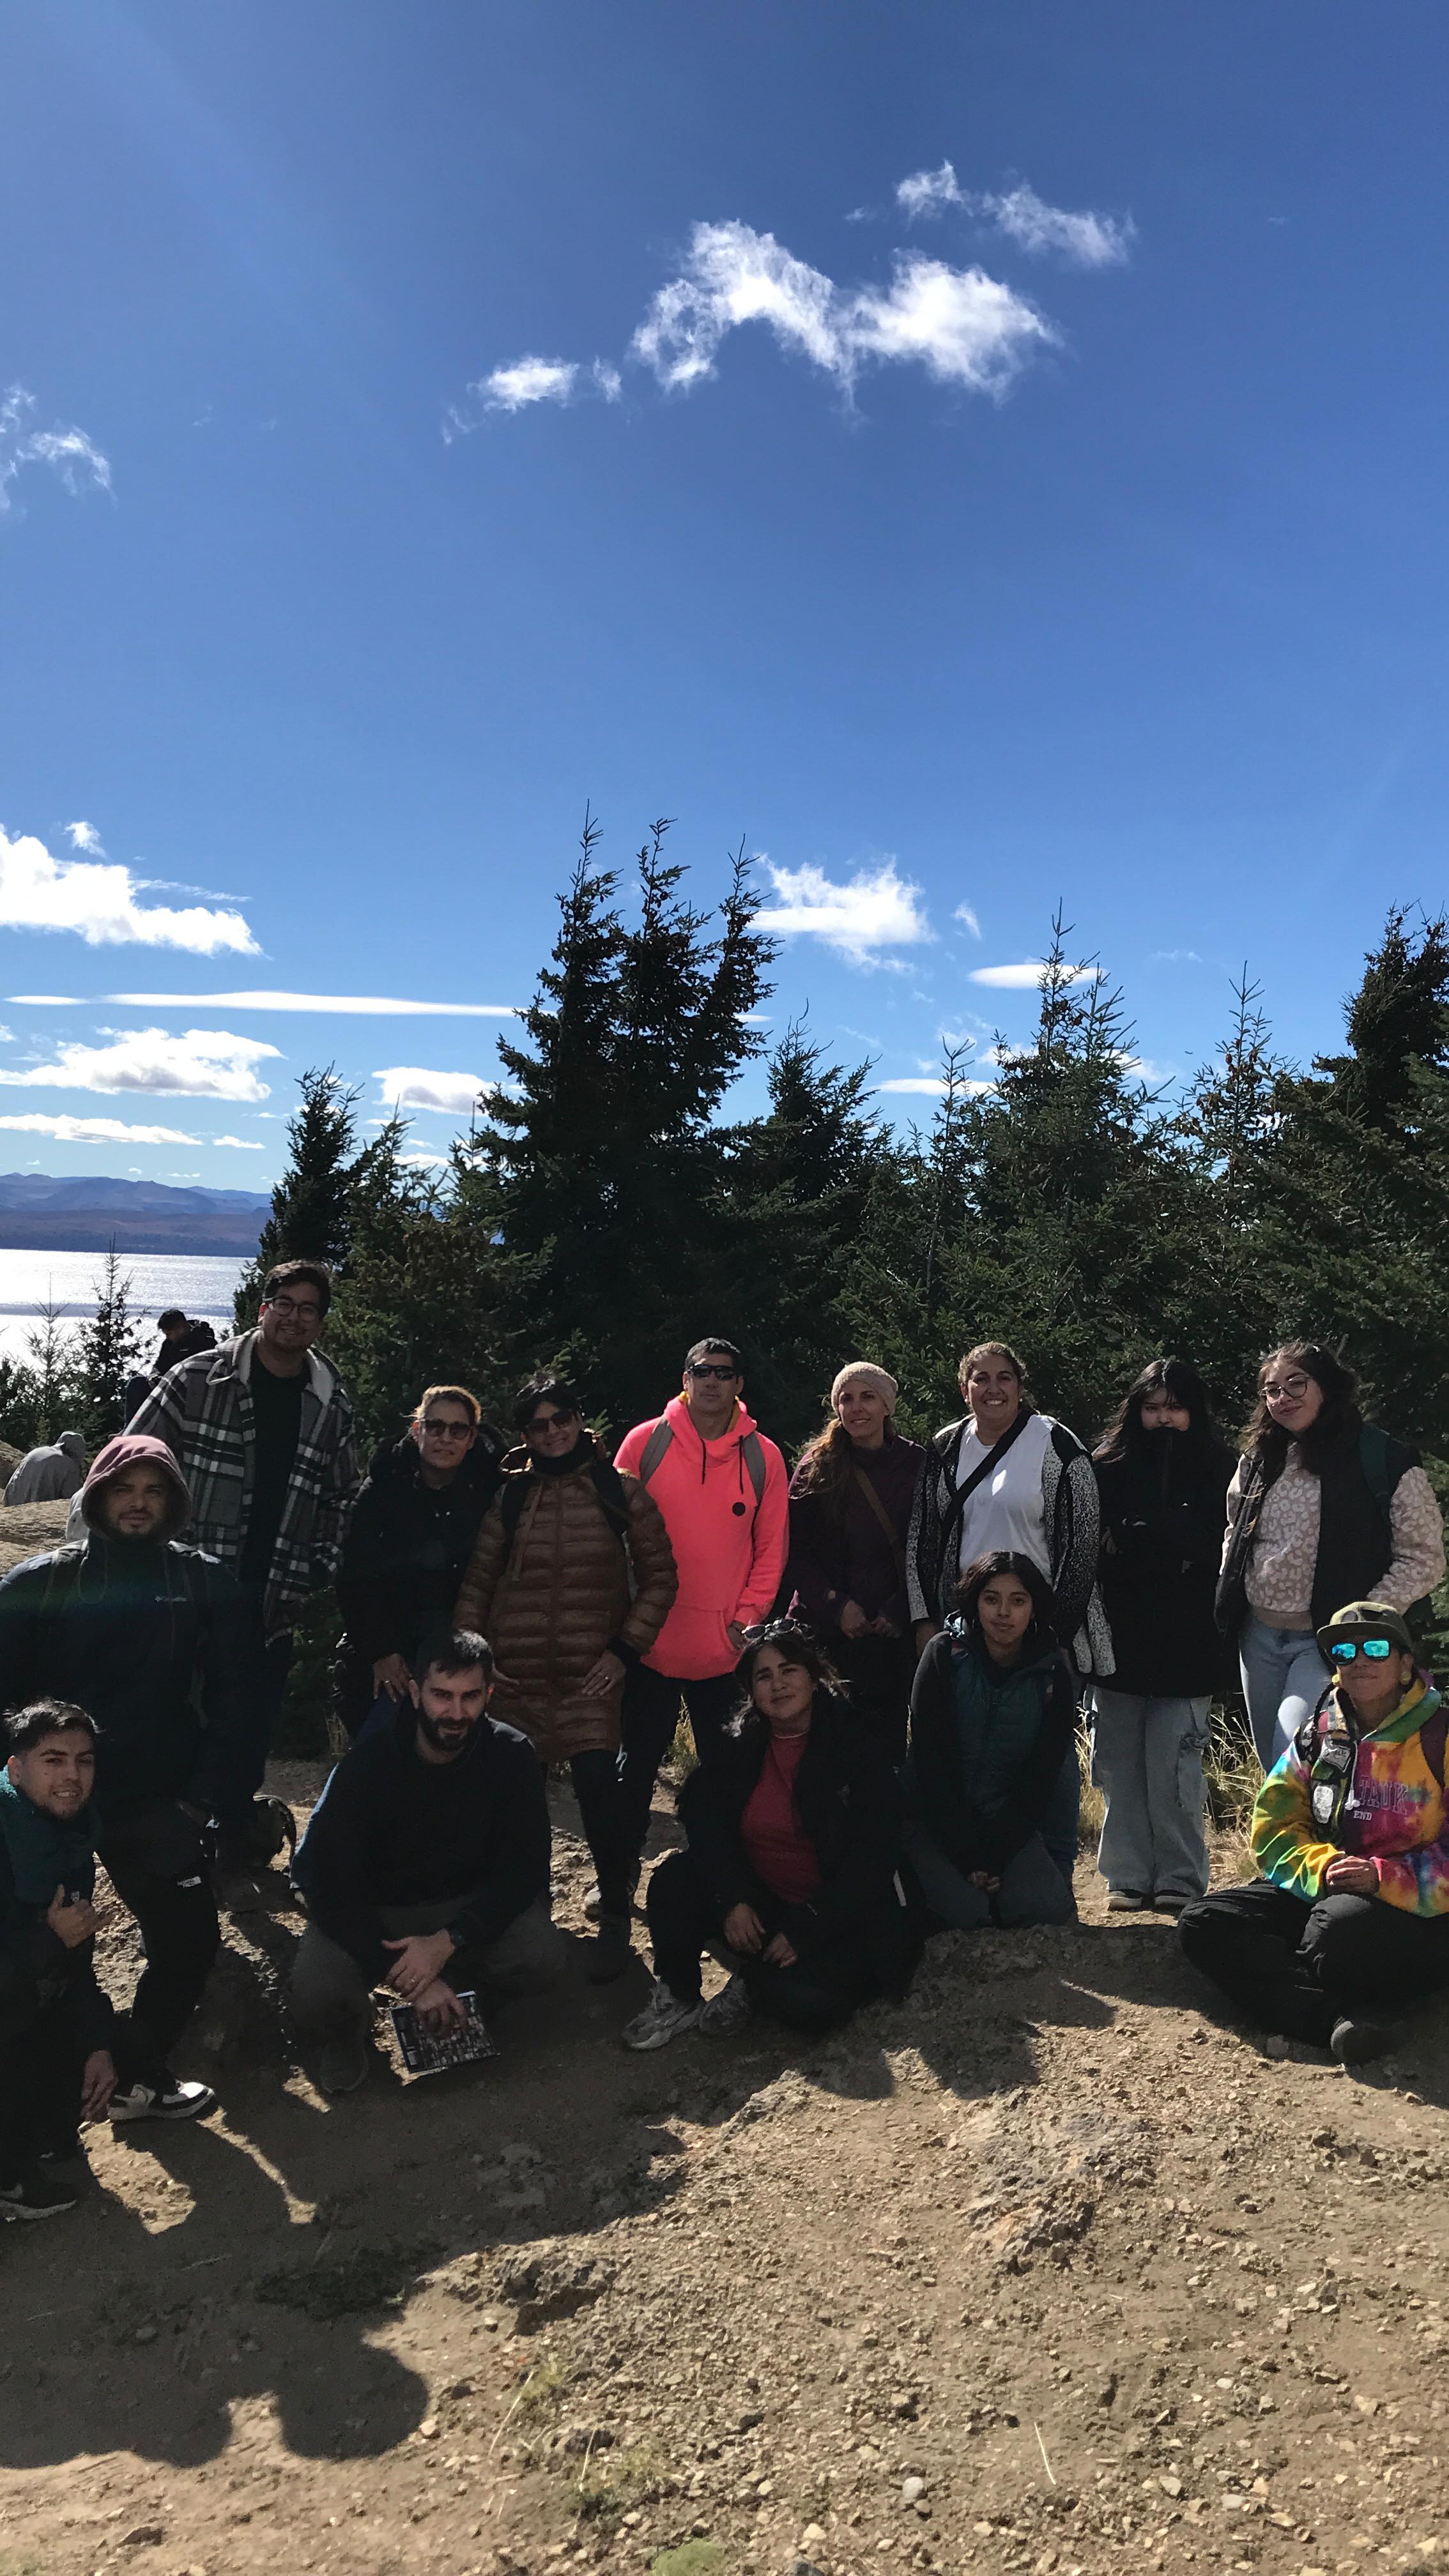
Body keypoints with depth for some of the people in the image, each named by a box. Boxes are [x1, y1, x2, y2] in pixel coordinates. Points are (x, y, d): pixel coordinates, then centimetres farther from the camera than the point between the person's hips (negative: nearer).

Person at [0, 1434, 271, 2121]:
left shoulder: (204, 1582, 0)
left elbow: (237, 1696, -2)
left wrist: (210, 1798, -8)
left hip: (157, 1801, 0)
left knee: (189, 1936, -3)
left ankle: (136, 2074, 20)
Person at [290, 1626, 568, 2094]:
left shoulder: (511, 1756, -15)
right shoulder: (366, 1765, -21)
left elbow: (524, 1870, -14)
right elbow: (328, 1885, -21)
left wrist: (447, 1942, -28)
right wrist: (407, 1975, -28)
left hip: (467, 1907, 2)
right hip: (370, 1915, -2)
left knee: (542, 1957, -26)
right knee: (317, 1997, -30)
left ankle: (456, 1993, 7)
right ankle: (345, 2035, 8)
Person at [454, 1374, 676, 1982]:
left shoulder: (621, 1491, 1)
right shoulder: (510, 1496, 6)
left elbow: (659, 1575, 3)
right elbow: (478, 1579, 10)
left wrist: (625, 1648, -4)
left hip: (589, 1672, -2)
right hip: (513, 1672, 2)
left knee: (597, 1783, -14)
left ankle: (615, 1921, 1)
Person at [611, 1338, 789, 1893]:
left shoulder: (762, 1456, 1)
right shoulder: (645, 1442, -2)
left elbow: (771, 1547, 5)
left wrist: (749, 1615, -3)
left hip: (727, 1647, 1)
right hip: (650, 1640, -1)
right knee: (637, 1761, 12)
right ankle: (621, 1872, 27)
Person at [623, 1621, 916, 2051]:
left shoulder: (856, 1748, -10)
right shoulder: (739, 1746, 3)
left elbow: (873, 1857, -15)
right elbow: (704, 1818, -8)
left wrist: (805, 1931, -18)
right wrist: (732, 1900, -23)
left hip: (838, 1915, -3)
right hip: (756, 1903, 4)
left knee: (810, 2004, -32)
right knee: (675, 1877, -21)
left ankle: (752, 1986, 2)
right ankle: (675, 1999, -2)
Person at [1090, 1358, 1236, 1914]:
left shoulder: (1217, 1467, 3)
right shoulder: (1109, 1465, 6)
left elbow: (1212, 1545, -4)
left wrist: (1138, 1536, -10)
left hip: (1186, 1643, -2)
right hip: (1121, 1637, 2)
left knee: (1174, 1766, -1)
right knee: (1120, 1765, 5)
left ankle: (1180, 1879, 11)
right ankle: (1130, 1878, 14)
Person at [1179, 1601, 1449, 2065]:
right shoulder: (1318, 1733, 9)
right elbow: (1275, 1825, 6)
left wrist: (1384, 1878, -22)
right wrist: (1321, 1868, -14)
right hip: (1319, 1894, 6)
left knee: (1339, 1922, -40)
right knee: (1204, 1924, -17)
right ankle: (1345, 2016, -32)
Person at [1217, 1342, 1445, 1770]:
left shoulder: (1387, 1462, -9)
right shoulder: (1258, 1462, 8)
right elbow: (1235, 1533, 23)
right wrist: (1229, 1599, 9)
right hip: (1259, 1637, 6)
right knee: (1273, 1770, 14)